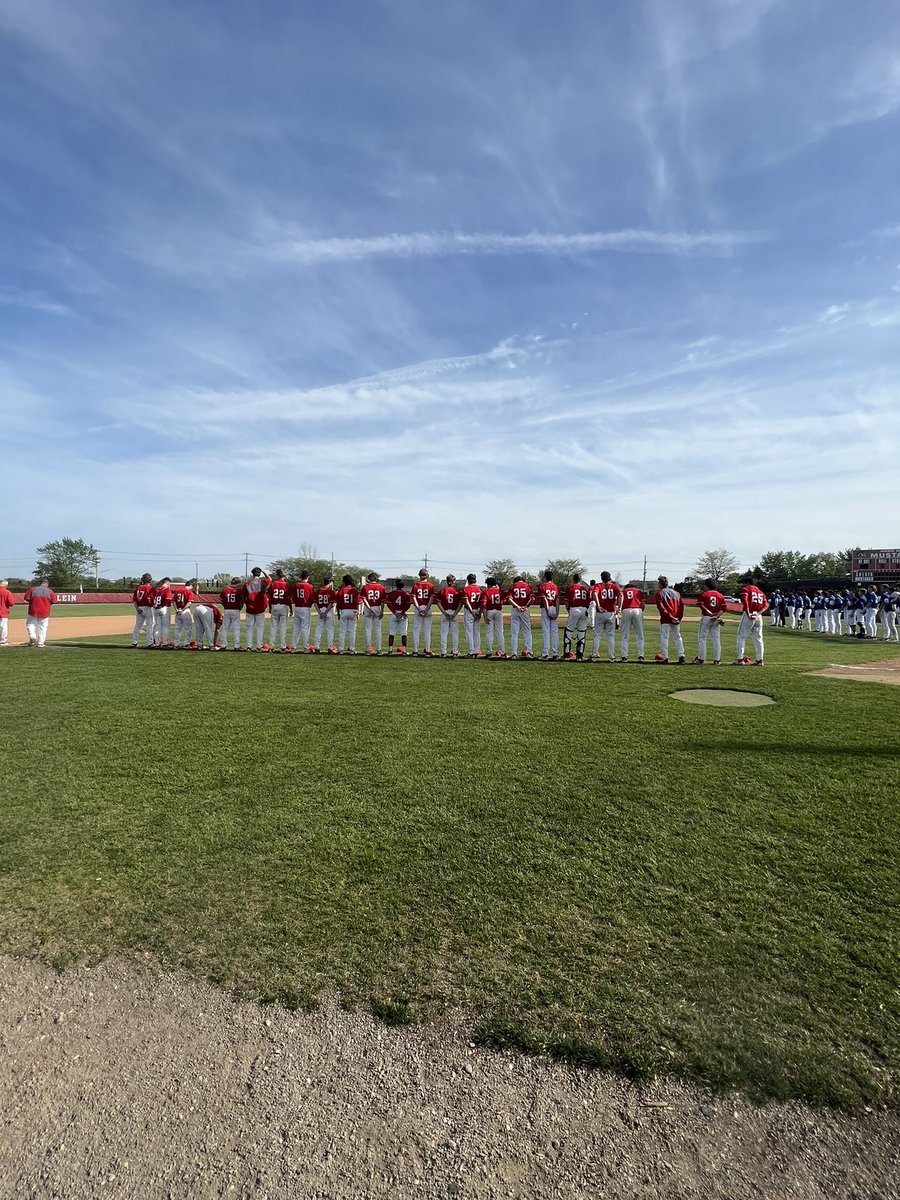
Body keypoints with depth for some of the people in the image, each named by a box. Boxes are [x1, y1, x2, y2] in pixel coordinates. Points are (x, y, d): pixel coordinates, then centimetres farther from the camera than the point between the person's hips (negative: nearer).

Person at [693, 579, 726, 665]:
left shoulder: (703, 594, -1)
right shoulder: (720, 595, 11)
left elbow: (700, 605, -13)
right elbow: (723, 608, 1)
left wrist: (710, 613, -13)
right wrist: (717, 616, -9)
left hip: (706, 617, -4)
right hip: (717, 619, 4)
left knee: (702, 638, 1)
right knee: (716, 639, 6)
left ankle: (701, 659, -1)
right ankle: (716, 660, 6)